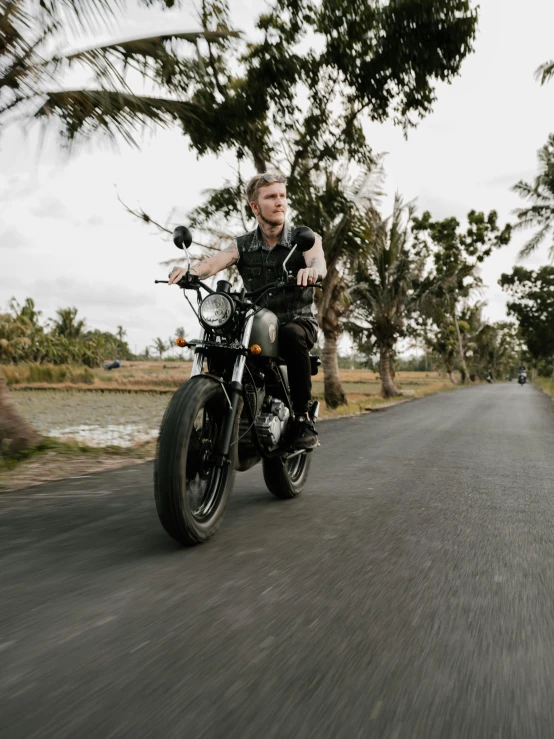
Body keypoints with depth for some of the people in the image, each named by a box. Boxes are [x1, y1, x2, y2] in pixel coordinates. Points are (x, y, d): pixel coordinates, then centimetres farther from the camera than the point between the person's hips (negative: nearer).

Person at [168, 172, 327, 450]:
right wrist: (190, 269, -37)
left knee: (291, 336, -37)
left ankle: (303, 418, -24)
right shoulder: (243, 245, 5)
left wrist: (311, 270, -49)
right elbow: (213, 262, -13)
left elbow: (319, 262, -24)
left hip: (299, 321, -3)